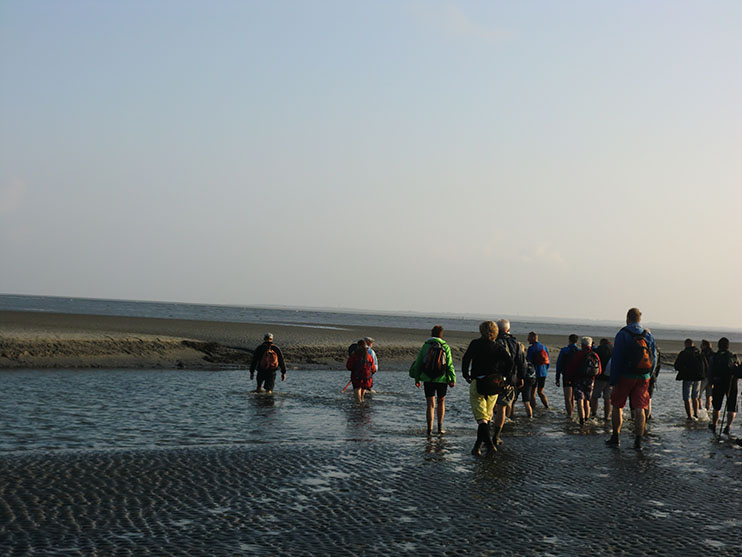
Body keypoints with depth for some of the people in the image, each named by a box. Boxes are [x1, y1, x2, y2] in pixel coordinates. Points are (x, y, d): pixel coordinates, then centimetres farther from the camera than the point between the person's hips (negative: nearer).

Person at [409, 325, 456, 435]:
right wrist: (453, 379, -2)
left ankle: (430, 429, -6)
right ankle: (440, 427, 19)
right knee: (441, 402, 18)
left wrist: (417, 379, 10)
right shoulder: (445, 347, -4)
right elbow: (450, 365, -6)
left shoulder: (425, 346, 1)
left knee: (430, 404, 4)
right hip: (442, 379, -1)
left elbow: (418, 363, 3)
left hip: (427, 379, 1)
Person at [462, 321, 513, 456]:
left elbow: (466, 358, -11)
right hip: (494, 386, 3)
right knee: (487, 416, 18)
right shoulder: (499, 347, 5)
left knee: (481, 417, -6)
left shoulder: (475, 344, -1)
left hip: (478, 383, -3)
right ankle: (478, 444, 24)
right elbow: (509, 362, -5)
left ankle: (489, 443, -25)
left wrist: (465, 375, 2)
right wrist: (502, 377, 7)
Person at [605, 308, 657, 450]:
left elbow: (616, 360, -10)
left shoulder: (622, 335, -7)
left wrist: (613, 381, -8)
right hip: (643, 378, 3)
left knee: (617, 406, 12)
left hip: (625, 376, -3)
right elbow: (654, 358, 12)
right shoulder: (648, 335, 7)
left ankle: (615, 437, 14)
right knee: (639, 409, 1)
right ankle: (638, 441, -4)